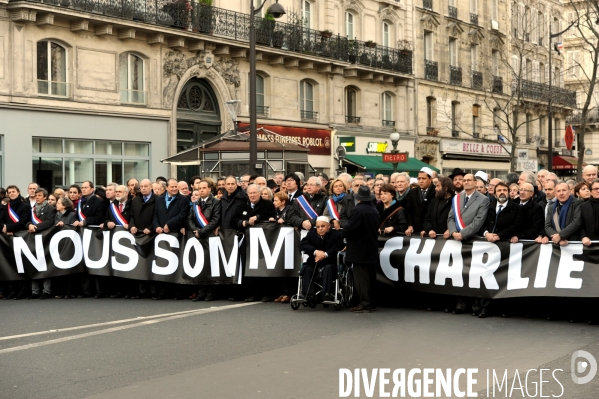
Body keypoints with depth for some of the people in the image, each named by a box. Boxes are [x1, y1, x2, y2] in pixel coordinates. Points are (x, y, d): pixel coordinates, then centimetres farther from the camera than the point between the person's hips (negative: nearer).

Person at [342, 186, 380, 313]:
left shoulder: (358, 210, -17)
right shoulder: (374, 211, 9)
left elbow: (348, 229, -21)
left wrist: (344, 232, 3)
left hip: (359, 250, -8)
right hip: (372, 249, 8)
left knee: (361, 277, -4)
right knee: (370, 277, 13)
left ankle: (365, 303, -4)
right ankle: (371, 302, 18)